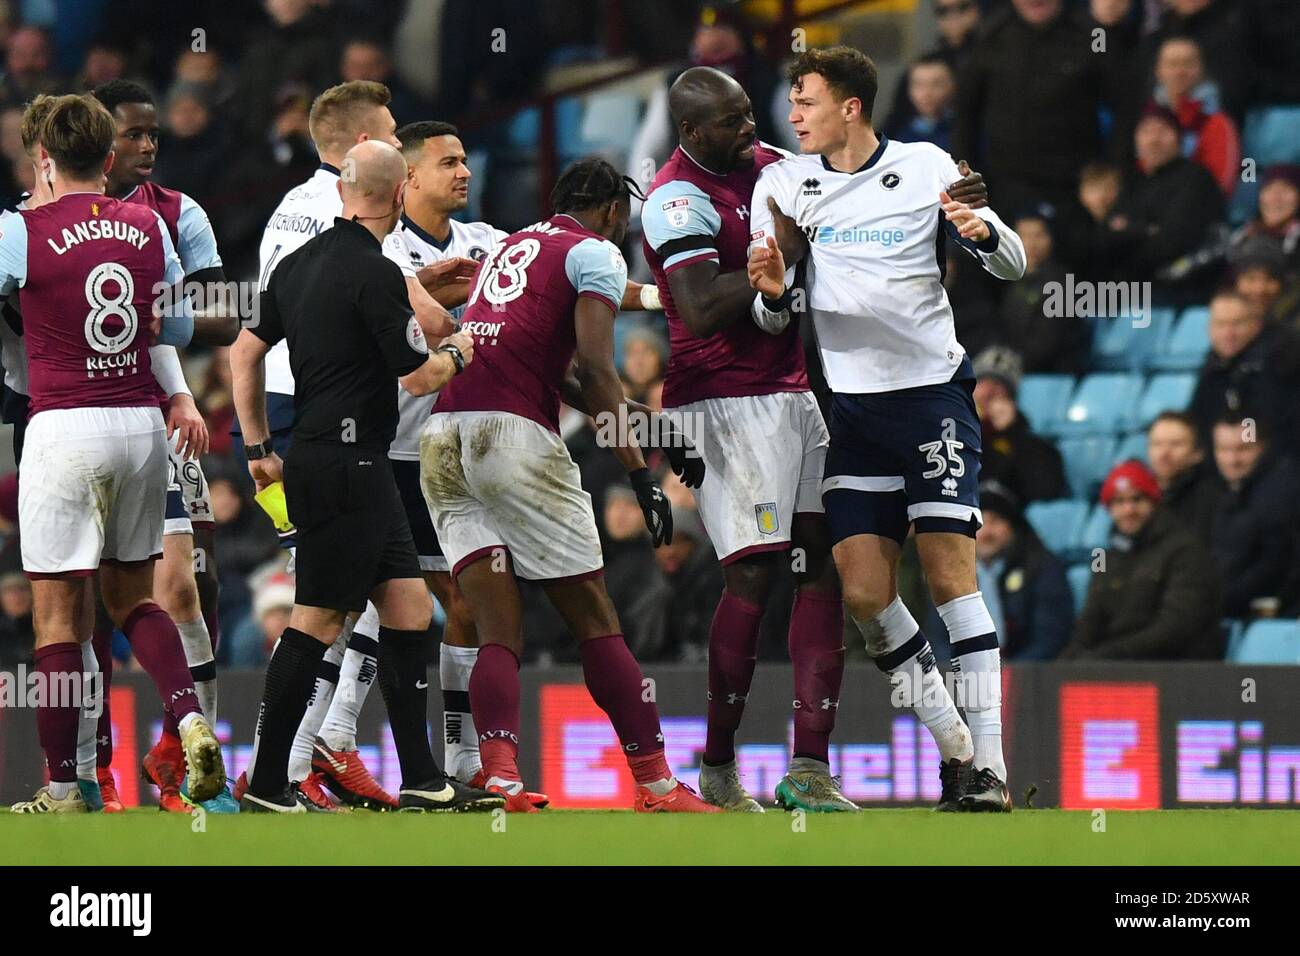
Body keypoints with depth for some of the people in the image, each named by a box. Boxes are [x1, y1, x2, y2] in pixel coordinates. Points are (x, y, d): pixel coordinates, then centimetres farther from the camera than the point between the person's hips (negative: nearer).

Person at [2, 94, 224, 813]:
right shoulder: (149, 228, 6)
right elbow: (179, 329, 16)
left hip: (63, 427, -5)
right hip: (142, 424, 5)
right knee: (134, 597, 20)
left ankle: (62, 789, 1)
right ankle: (189, 718, -4)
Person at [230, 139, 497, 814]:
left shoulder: (300, 263, 11)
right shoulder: (375, 273, -16)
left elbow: (245, 352, 15)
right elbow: (418, 376, -14)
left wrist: (258, 448, 20)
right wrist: (456, 354, 7)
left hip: (317, 461, 9)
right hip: (346, 466, -9)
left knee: (408, 605, 10)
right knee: (318, 619, -5)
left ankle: (420, 781, 10)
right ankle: (265, 786, -3)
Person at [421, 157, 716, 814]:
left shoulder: (508, 248, 29)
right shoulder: (597, 254, 6)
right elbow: (595, 373, -6)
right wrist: (640, 473, -5)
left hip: (442, 439, 6)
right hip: (514, 434, -6)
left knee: (496, 634, 1)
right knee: (595, 620, 3)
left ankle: (499, 779, -20)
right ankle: (655, 785, 5)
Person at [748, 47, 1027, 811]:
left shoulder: (926, 169, -3)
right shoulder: (782, 185, 5)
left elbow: (1013, 266, 1)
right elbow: (771, 319, 8)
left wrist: (983, 231, -22)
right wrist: (772, 294, -15)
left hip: (933, 390, -4)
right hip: (851, 401, 4)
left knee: (950, 573, -13)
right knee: (864, 593, -4)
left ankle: (990, 767, -12)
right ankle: (955, 748, 10)